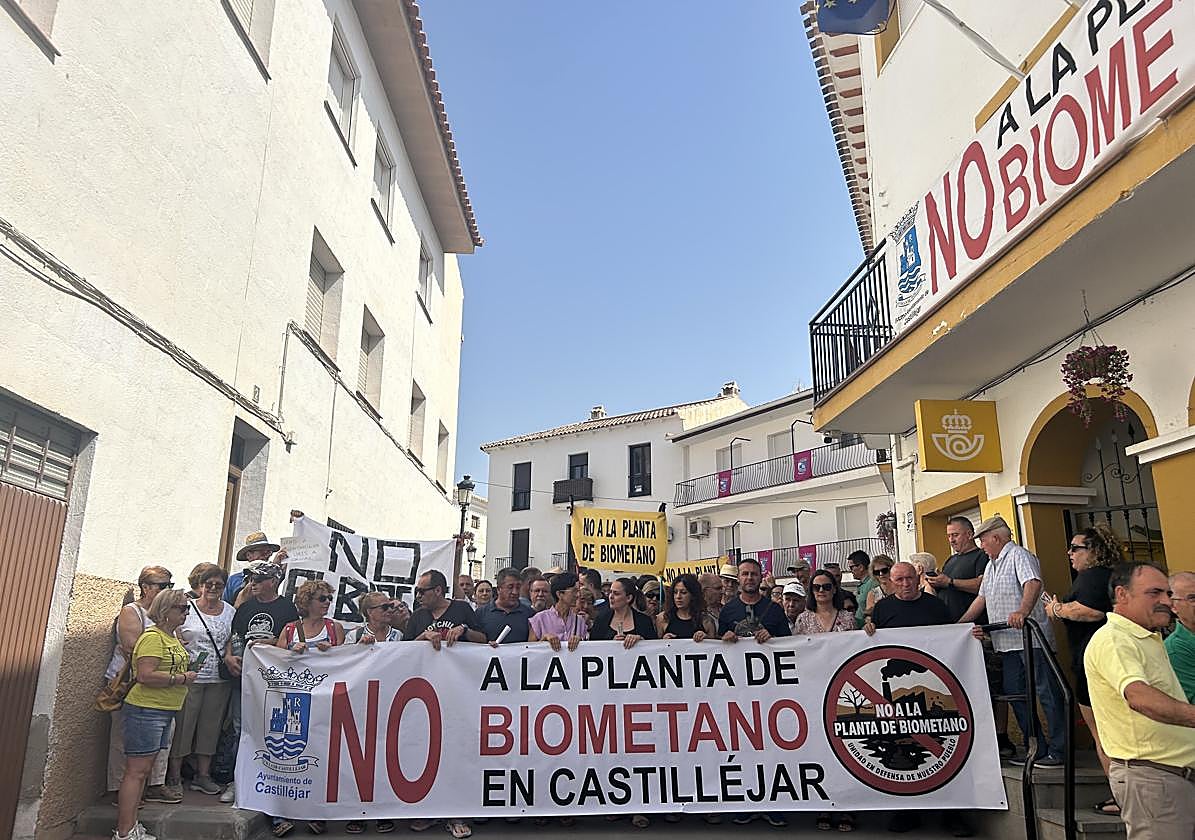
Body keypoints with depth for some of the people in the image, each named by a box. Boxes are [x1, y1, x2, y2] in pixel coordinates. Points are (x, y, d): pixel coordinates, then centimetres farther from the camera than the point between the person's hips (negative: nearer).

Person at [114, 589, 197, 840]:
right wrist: (182, 679, -18)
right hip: (145, 709, -10)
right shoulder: (152, 637, -15)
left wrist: (186, 675, 11)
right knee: (136, 771, -5)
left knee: (143, 771, 14)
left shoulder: (171, 638, 16)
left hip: (164, 711, 10)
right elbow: (145, 675, -25)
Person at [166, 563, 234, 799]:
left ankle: (203, 775, 21)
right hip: (190, 678, -3)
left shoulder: (229, 611, 8)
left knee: (211, 726, 10)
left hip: (219, 680, 3)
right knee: (182, 725, 1)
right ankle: (174, 777, 15)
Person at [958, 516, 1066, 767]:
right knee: (1015, 693, 9)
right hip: (1007, 643, 9)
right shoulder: (991, 565, 23)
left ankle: (1059, 751, 0)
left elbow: (1033, 583, -25)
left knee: (1046, 692, -5)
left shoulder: (1019, 555, -6)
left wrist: (1023, 610, -41)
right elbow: (981, 598, 27)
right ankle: (1036, 749, 16)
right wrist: (959, 625, 23)